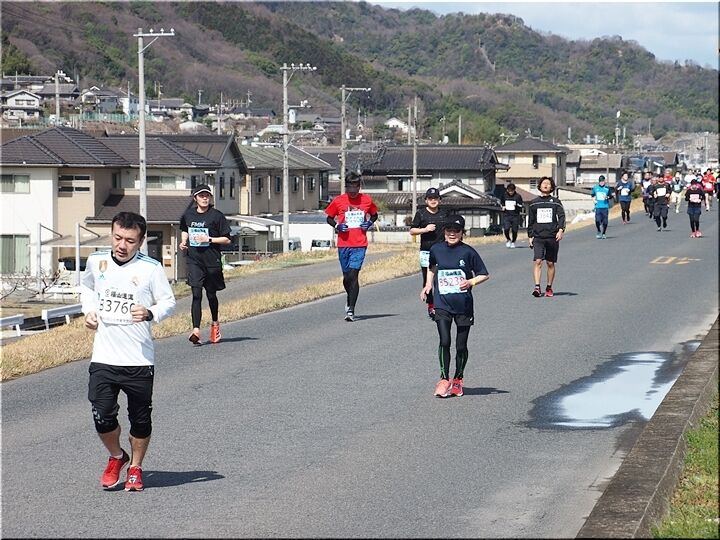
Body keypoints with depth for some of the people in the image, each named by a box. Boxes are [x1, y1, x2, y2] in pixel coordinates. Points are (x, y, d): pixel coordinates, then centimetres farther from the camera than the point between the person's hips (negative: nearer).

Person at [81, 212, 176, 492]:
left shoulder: (150, 268, -8)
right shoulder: (96, 261, 2)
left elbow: (168, 302, 1)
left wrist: (150, 313, -19)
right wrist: (89, 310, 6)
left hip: (140, 360, -2)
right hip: (103, 358, 2)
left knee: (140, 419, 8)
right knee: (102, 416, -6)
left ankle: (135, 467, 30)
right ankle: (116, 457, 23)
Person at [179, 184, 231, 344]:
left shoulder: (217, 216, -4)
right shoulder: (188, 216, 6)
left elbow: (227, 239, -3)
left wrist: (209, 239, -14)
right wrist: (183, 243, 9)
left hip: (212, 260, -1)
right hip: (194, 260, 1)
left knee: (211, 295, 12)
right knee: (196, 294, -12)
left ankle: (215, 324, 37)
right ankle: (196, 330, -19)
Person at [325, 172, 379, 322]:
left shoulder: (367, 200, 3)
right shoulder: (338, 201, 1)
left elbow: (374, 215, 20)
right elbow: (329, 218, 12)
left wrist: (369, 223, -1)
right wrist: (337, 226, -8)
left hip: (360, 245, -2)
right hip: (343, 244, 2)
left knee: (353, 275, -13)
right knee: (347, 277, 10)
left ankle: (351, 310, -13)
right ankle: (350, 299, 40)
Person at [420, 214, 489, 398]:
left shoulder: (468, 252, -6)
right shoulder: (436, 249, 3)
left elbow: (484, 274, 1)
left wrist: (471, 282, -17)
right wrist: (428, 284, 12)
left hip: (463, 306, -1)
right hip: (442, 304, 1)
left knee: (461, 346, 6)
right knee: (444, 341, -12)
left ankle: (458, 380, 25)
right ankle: (444, 379, 0)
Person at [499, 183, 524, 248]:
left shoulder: (518, 196, 0)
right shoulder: (503, 196, 5)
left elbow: (521, 207, 3)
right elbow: (501, 204, 20)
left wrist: (517, 206, -17)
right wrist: (502, 208, 0)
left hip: (515, 216, 0)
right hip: (506, 215, 0)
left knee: (514, 230, 0)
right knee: (506, 229, -16)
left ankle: (513, 242, 26)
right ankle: (508, 240, 12)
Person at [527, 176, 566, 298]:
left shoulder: (556, 202, 6)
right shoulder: (534, 203, 11)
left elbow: (561, 216, -6)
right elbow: (530, 221, 16)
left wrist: (561, 229, -21)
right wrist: (530, 236, 11)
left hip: (552, 237, 0)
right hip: (538, 237, 0)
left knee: (550, 263, 6)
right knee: (537, 261, -14)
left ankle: (549, 288, 17)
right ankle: (537, 287, -20)